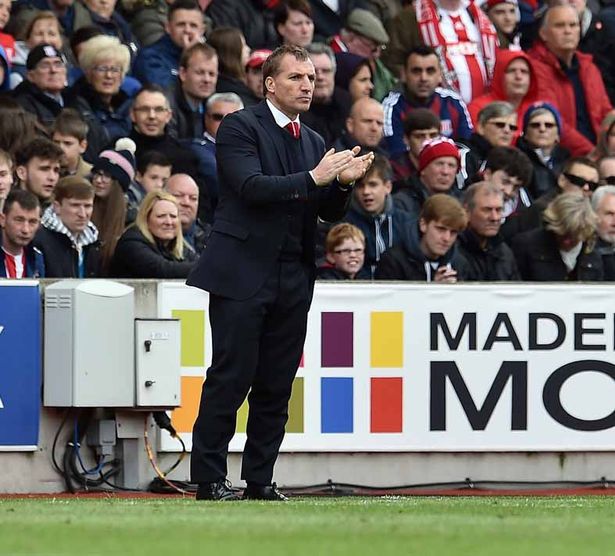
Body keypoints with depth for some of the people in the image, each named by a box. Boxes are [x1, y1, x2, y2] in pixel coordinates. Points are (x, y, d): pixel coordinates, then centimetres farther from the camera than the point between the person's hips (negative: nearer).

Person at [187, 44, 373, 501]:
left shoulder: (314, 142, 17)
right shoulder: (241, 126, -4)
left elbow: (329, 213, 14)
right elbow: (252, 187, -17)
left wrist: (343, 182, -6)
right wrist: (313, 178, -22)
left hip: (293, 281, 6)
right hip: (243, 274, -6)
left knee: (277, 386, 6)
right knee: (231, 378, -6)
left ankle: (260, 480, 12)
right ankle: (210, 479, -1)